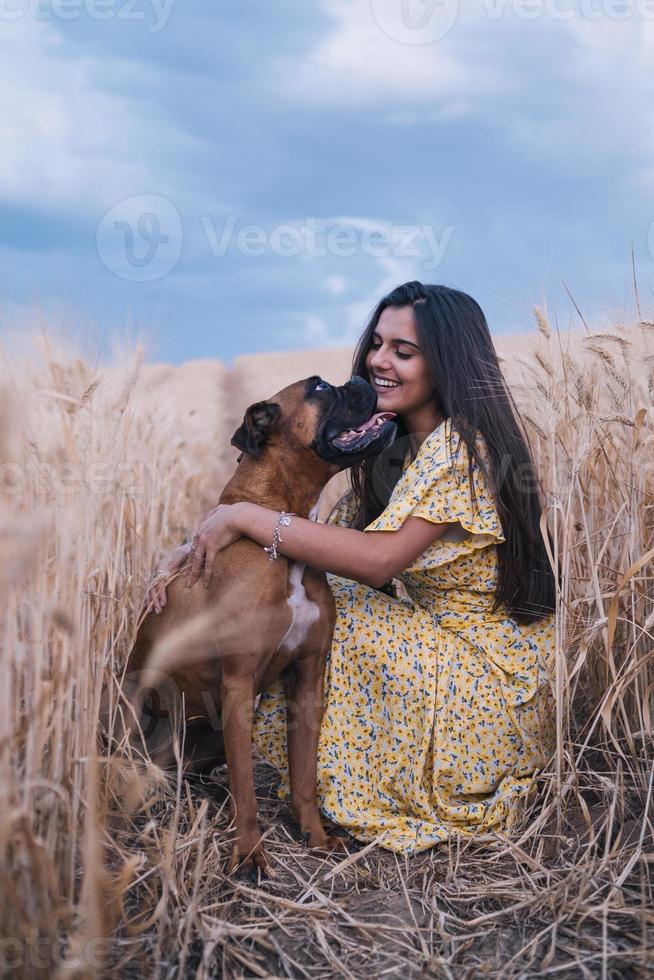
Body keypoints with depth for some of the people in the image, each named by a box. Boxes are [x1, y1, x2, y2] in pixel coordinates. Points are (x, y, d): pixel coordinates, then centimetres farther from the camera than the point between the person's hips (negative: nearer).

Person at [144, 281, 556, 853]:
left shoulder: (460, 445, -21)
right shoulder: (396, 444, 7)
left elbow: (378, 560, -31)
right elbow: (334, 540, 2)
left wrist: (245, 517, -27)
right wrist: (202, 548, -9)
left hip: (493, 673, -8)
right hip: (439, 640, 8)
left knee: (330, 614, -16)